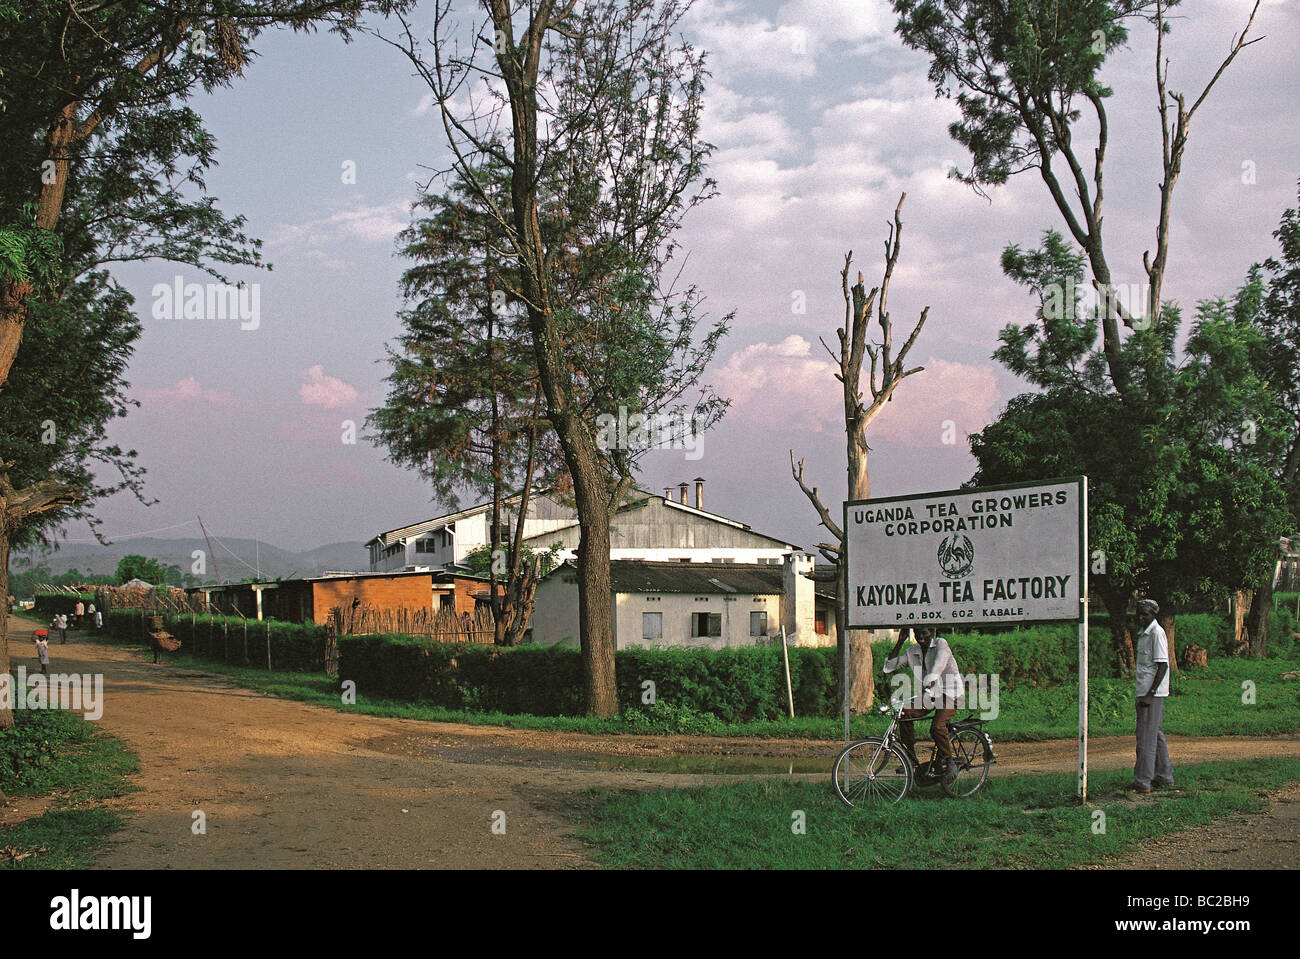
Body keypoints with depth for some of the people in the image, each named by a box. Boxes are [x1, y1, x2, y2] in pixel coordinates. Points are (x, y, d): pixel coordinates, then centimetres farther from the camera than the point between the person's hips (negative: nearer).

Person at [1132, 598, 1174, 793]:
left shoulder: (1157, 633, -14)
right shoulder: (1143, 634, 16)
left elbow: (1162, 665, -18)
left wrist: (1151, 693, -22)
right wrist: (1146, 693, 17)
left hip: (1153, 693, -10)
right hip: (1146, 692, 10)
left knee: (1146, 737, -8)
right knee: (1156, 734, 16)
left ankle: (1143, 782, -7)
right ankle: (1165, 776, 25)